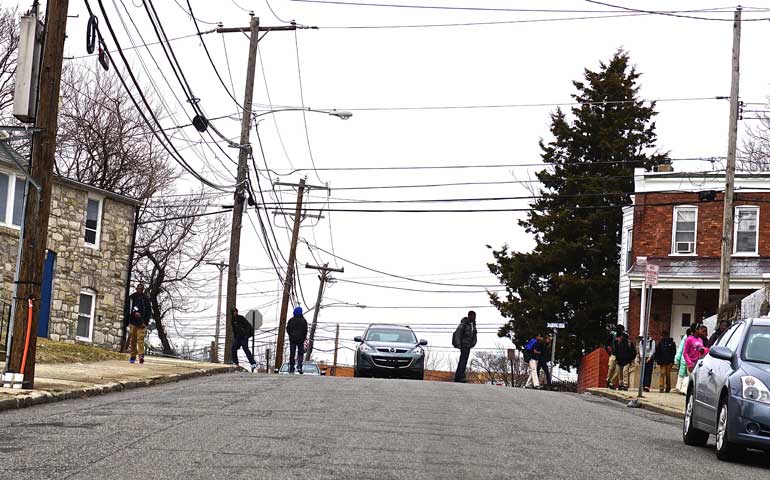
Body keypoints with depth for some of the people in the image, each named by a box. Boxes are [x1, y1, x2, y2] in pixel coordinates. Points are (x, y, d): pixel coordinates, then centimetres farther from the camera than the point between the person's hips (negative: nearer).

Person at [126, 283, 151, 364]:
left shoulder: (146, 299, 8)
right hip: (132, 321, 1)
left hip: (142, 323, -1)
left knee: (140, 339, -12)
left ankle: (141, 356, -20)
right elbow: (127, 309, 5)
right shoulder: (131, 297, 8)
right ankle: (133, 356, 9)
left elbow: (149, 311, 7)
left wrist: (145, 322, -3)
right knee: (132, 339, 3)